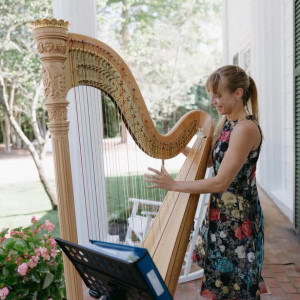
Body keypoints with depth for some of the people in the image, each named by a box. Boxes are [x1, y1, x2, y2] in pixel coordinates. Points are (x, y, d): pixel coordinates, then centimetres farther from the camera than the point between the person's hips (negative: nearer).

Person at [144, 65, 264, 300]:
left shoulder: (245, 128, -23)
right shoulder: (225, 122, 5)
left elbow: (220, 183, -25)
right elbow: (209, 160, 13)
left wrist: (173, 185, -20)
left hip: (237, 218, -8)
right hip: (221, 213, 8)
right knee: (218, 280, 21)